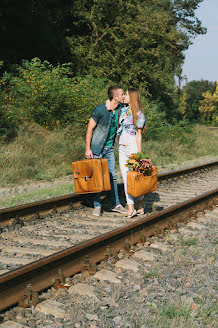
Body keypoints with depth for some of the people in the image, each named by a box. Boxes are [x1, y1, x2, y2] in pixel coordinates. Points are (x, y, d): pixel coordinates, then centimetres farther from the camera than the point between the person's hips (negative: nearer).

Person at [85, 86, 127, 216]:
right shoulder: (100, 110, -17)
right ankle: (97, 206, 10)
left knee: (113, 176, 7)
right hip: (97, 148, -5)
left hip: (109, 148, 6)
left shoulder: (119, 110, 1)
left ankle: (116, 204, 15)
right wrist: (88, 149, -13)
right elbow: (90, 129, -12)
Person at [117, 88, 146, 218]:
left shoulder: (138, 114, -7)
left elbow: (138, 135, -9)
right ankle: (131, 208, 4)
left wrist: (139, 154, -11)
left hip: (133, 147, -7)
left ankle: (141, 207, 11)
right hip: (122, 149, 7)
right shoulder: (123, 110, 12)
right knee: (126, 178, 2)